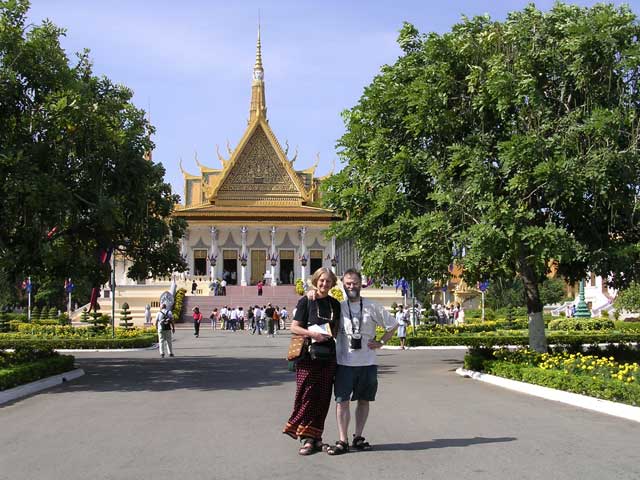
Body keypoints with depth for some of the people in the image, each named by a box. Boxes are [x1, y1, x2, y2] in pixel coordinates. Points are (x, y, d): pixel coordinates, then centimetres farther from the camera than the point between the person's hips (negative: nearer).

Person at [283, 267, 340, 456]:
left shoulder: (335, 304, 11)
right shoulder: (306, 301, -2)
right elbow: (294, 327, -6)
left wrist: (330, 334, 5)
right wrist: (313, 334, -18)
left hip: (328, 355, 4)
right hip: (308, 354, -4)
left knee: (323, 397, 5)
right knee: (307, 396, -5)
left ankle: (316, 436, 14)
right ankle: (307, 438, 0)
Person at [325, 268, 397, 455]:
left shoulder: (372, 307, 3)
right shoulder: (338, 307, 2)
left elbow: (392, 325, 14)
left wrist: (380, 342, 3)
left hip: (368, 362, 2)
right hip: (344, 362, -1)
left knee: (364, 400, 9)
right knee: (342, 400, -6)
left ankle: (358, 437, 20)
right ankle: (342, 441, -3)